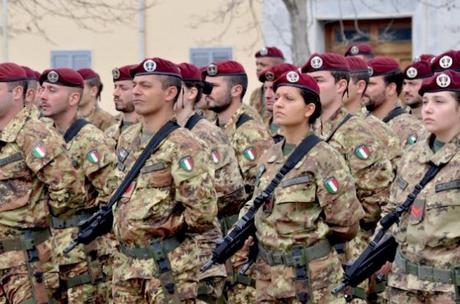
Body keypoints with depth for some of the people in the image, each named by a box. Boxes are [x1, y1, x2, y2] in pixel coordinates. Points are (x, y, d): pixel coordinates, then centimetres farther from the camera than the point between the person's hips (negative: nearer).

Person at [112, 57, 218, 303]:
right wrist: (121, 225, 12)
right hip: (126, 261, 8)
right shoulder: (127, 139, 10)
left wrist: (162, 227, -8)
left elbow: (202, 213, -19)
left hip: (168, 264, -7)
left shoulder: (182, 145, -14)